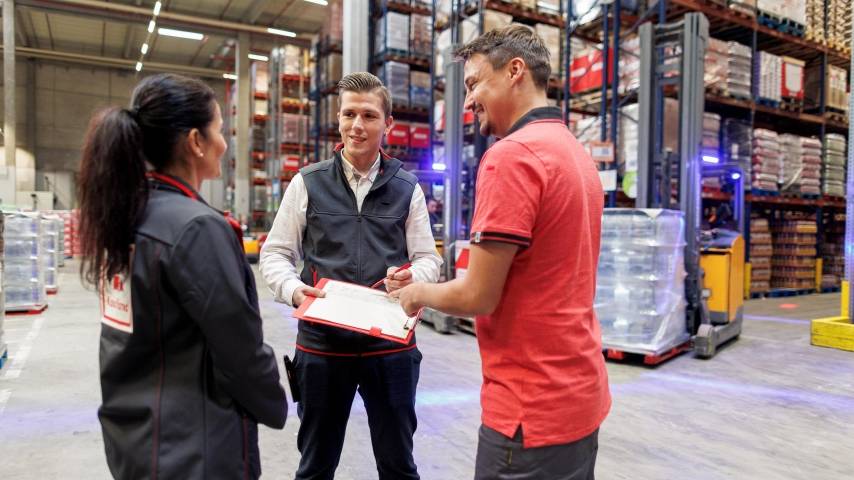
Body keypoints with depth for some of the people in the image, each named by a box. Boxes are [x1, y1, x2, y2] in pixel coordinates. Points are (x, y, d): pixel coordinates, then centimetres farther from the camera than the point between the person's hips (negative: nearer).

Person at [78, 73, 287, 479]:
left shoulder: (123, 214, 1)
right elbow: (240, 349, -20)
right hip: (191, 446, -8)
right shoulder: (197, 226, -24)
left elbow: (146, 331, 9)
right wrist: (275, 408, -3)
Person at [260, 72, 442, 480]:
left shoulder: (407, 188, 3)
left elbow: (428, 259, 4)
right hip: (321, 342, 0)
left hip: (391, 344, 1)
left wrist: (411, 278, -19)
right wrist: (294, 290, -17)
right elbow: (275, 254, 3)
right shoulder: (307, 183, 1)